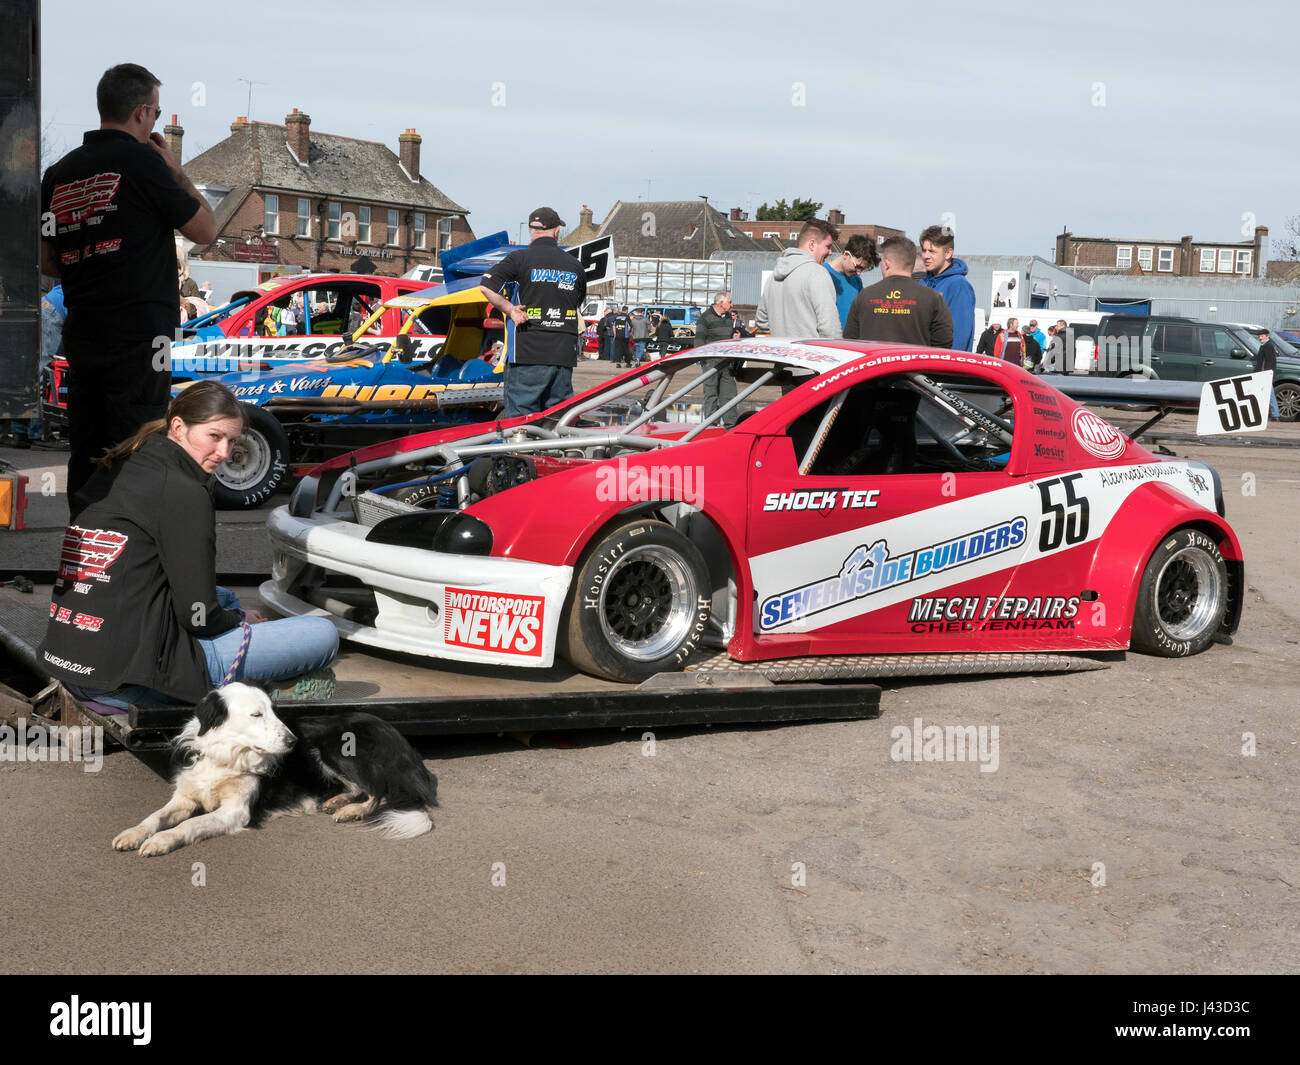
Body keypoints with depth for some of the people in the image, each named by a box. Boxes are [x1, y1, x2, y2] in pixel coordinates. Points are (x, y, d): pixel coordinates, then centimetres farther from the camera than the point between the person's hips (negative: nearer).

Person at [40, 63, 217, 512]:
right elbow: (205, 230, -1)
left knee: (86, 454, 12)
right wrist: (175, 170, 8)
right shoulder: (141, 161, -8)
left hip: (80, 335, 7)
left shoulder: (59, 173, 11)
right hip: (138, 336, -7)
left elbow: (47, 262, 15)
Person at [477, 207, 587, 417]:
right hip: (565, 356, 4)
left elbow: (485, 286, -12)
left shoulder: (521, 258, -3)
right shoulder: (573, 264, 12)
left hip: (528, 352, -4)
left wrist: (510, 310, -3)